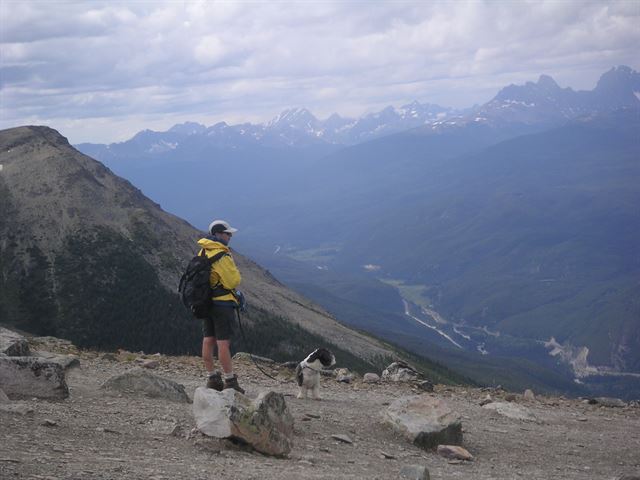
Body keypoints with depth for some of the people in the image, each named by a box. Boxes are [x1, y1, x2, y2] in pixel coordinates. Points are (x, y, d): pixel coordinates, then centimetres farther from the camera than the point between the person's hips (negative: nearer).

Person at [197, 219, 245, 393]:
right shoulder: (221, 256, -19)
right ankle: (230, 381, -1)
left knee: (208, 340, 11)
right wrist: (235, 272, 1)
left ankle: (212, 379, 19)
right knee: (223, 342, -5)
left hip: (205, 301, 9)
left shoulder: (202, 253, 9)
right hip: (222, 303, -9)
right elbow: (234, 281, -18)